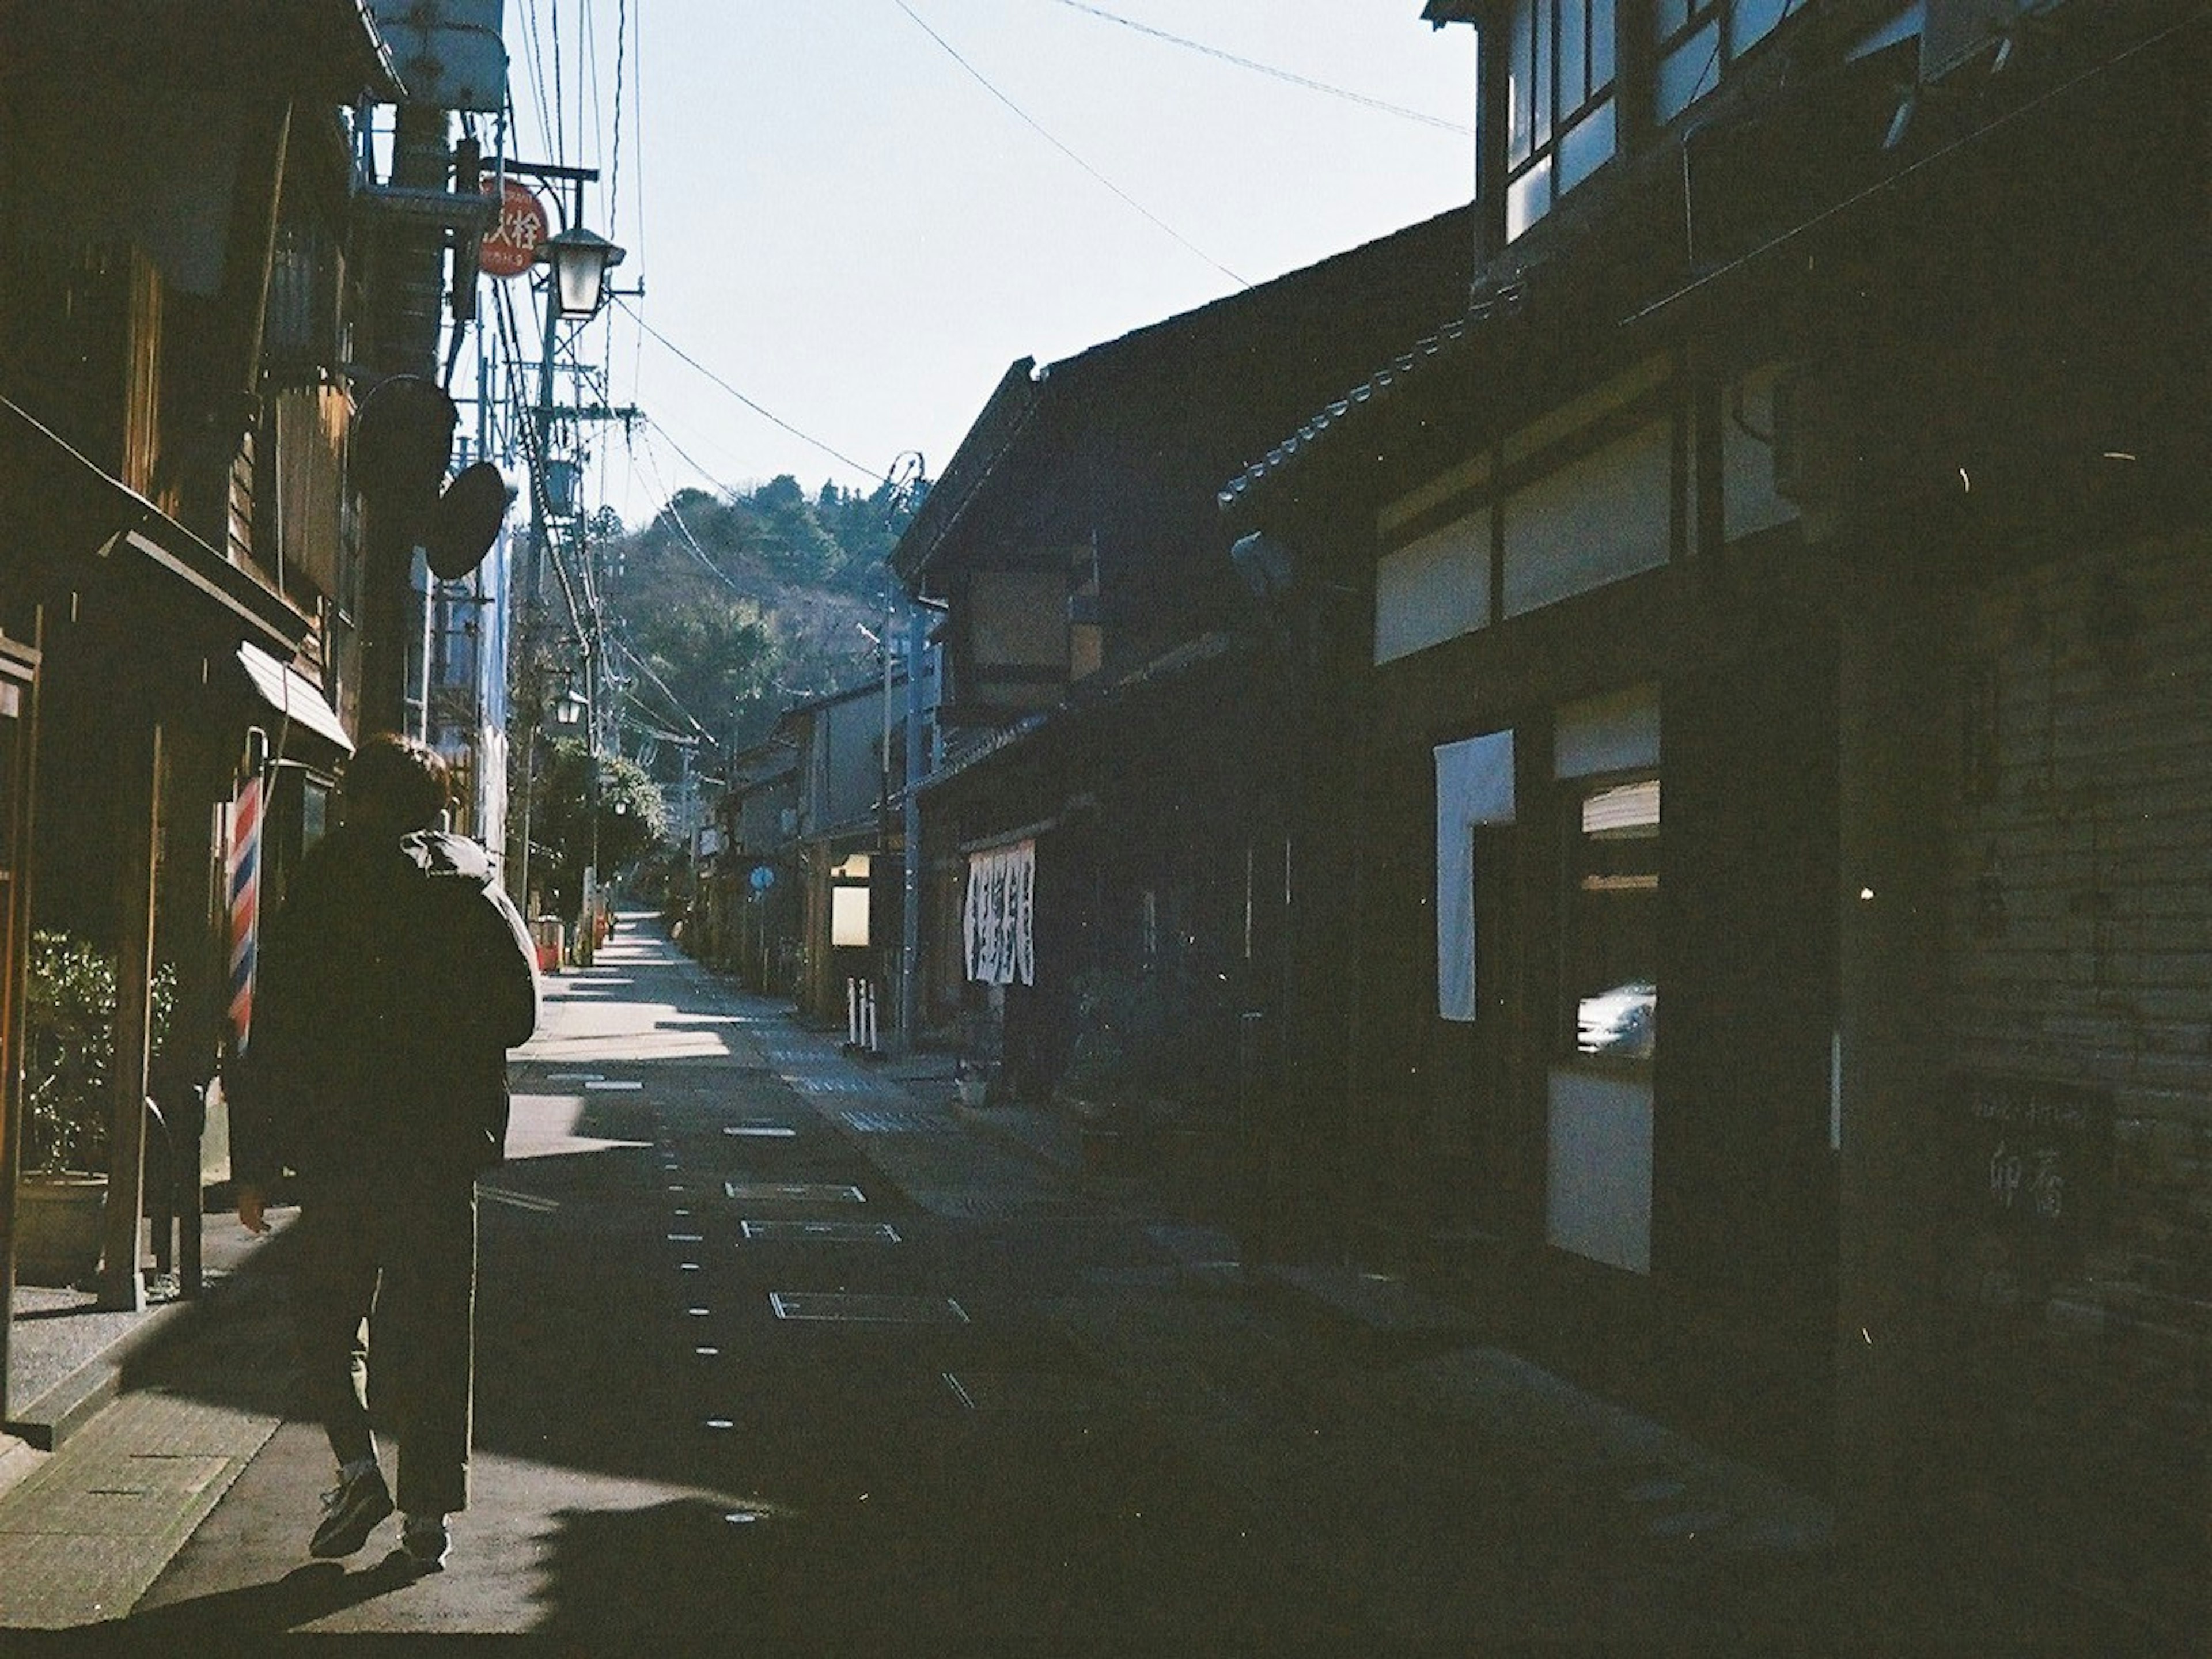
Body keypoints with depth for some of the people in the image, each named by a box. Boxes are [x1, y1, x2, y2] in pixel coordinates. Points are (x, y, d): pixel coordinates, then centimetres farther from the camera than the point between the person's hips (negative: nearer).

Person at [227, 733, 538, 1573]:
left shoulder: (320, 884, -2)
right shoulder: (474, 885, 3)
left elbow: (274, 1031, -4)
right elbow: (520, 1014, 8)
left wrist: (255, 1164, -1)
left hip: (336, 1144, -1)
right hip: (447, 1146, 2)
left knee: (324, 1315, 14)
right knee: (432, 1328, 7)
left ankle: (357, 1468, -3)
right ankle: (427, 1513, 7)